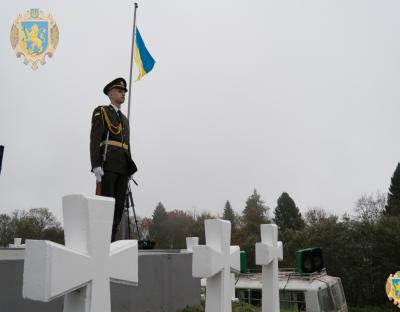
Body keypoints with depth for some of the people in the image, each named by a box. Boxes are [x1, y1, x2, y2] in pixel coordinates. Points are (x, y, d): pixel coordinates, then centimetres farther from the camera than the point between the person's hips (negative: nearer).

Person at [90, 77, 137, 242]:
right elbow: (94, 140, -6)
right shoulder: (100, 112, 5)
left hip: (123, 166, 7)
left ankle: (110, 241, 4)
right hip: (107, 163, -7)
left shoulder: (124, 119, 27)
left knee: (118, 205, 1)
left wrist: (130, 170, 15)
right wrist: (96, 166, -17)